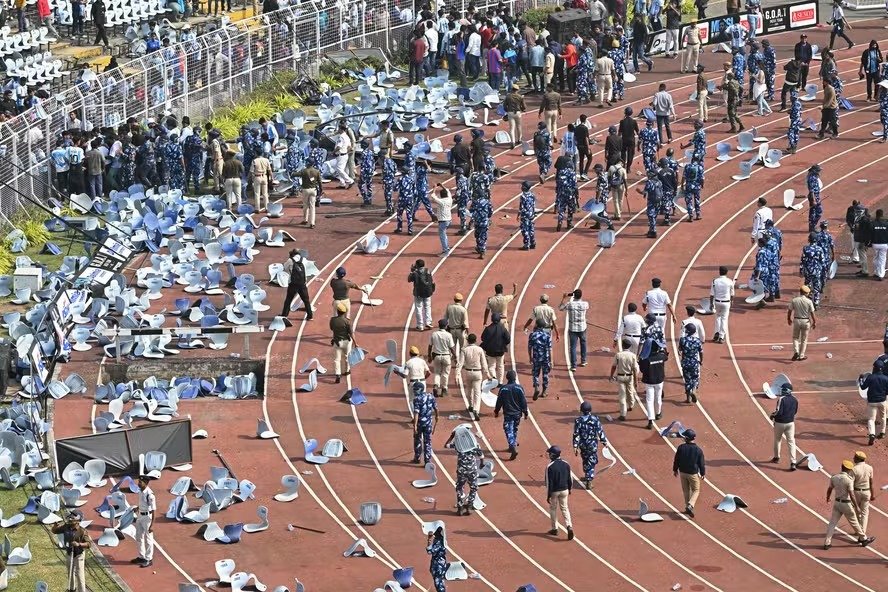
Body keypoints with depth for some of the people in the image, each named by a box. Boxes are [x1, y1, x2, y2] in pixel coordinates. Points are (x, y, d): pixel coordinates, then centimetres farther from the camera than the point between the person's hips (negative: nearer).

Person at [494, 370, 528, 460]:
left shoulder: (503, 388, -8)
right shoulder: (519, 388, -7)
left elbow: (499, 402, 0)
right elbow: (523, 402, -3)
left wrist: (496, 411, 14)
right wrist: (525, 412, 8)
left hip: (507, 414, -2)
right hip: (517, 413, 2)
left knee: (509, 431, -6)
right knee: (514, 430, 22)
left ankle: (513, 448, -24)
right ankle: (514, 444, 35)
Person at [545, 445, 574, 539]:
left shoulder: (550, 467, -19)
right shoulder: (566, 464, -4)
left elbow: (549, 482, -17)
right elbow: (570, 479, 4)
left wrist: (548, 495, -10)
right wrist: (569, 489, 20)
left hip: (554, 491, -4)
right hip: (564, 490, 4)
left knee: (553, 509, 15)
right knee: (564, 508, 13)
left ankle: (554, 529, 23)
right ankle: (569, 526, -7)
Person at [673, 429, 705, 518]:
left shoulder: (681, 448, -10)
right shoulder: (698, 450, -14)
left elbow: (676, 460, -1)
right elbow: (702, 463, -6)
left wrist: (675, 470, 15)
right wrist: (703, 474, 8)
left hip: (682, 472, 2)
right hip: (693, 473, -2)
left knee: (686, 491, 17)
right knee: (696, 491, 8)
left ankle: (688, 507, 24)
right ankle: (690, 506, -12)